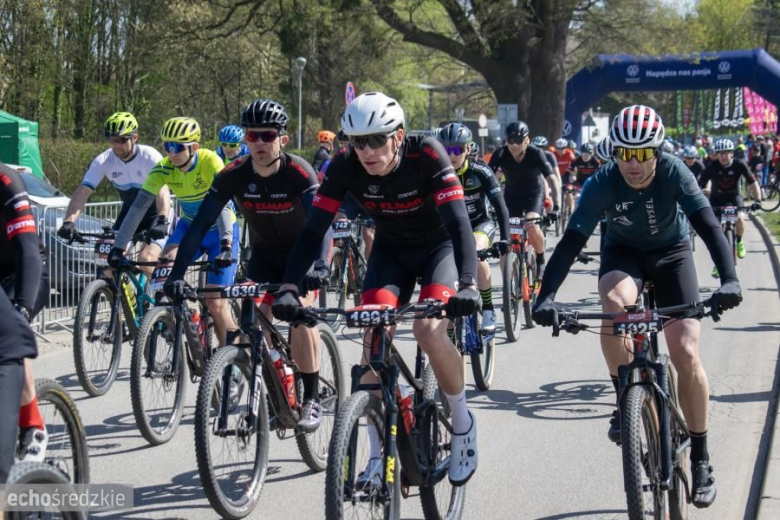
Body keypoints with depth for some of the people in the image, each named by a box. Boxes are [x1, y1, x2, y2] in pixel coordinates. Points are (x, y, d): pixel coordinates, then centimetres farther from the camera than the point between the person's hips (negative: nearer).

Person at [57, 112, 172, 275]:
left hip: (155, 214, -4)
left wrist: (163, 221, -57)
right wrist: (69, 222, -40)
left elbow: (162, 190, -40)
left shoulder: (149, 156, -26)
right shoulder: (103, 160, -16)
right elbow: (82, 191, -24)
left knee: (146, 260, -24)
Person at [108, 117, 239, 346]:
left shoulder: (210, 162, -27)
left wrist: (226, 244, -49)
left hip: (219, 231, -4)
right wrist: (118, 246, -29)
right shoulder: (163, 168, -17)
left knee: (215, 303, -9)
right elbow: (139, 206, -22)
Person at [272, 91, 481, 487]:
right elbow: (314, 228, -23)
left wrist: (467, 285, -53)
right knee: (374, 337, -16)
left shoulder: (427, 156, -31)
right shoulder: (345, 165, -22)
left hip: (439, 246, -3)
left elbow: (459, 221, -38)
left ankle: (463, 424, 0)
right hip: (390, 250, 3)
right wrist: (289, 288, -37)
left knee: (429, 331, -26)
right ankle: (379, 455, -5)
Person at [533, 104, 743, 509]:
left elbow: (708, 225, -37)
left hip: (671, 253, 0)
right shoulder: (602, 183, -27)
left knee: (685, 354, -13)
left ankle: (700, 457, 3)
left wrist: (729, 279, -54)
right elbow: (572, 240, -33)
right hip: (623, 252, 0)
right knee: (614, 303, -36)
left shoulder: (673, 172, -28)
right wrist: (546, 296, -47)